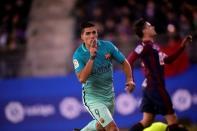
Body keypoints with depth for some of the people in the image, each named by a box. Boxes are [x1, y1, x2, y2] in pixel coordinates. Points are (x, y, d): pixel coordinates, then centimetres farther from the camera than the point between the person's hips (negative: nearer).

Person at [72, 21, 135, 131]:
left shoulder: (107, 46, -8)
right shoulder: (78, 55, -16)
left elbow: (124, 62, 5)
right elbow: (82, 78, -29)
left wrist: (129, 80, -10)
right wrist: (92, 57, -32)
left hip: (109, 93, 5)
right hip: (92, 96, -5)